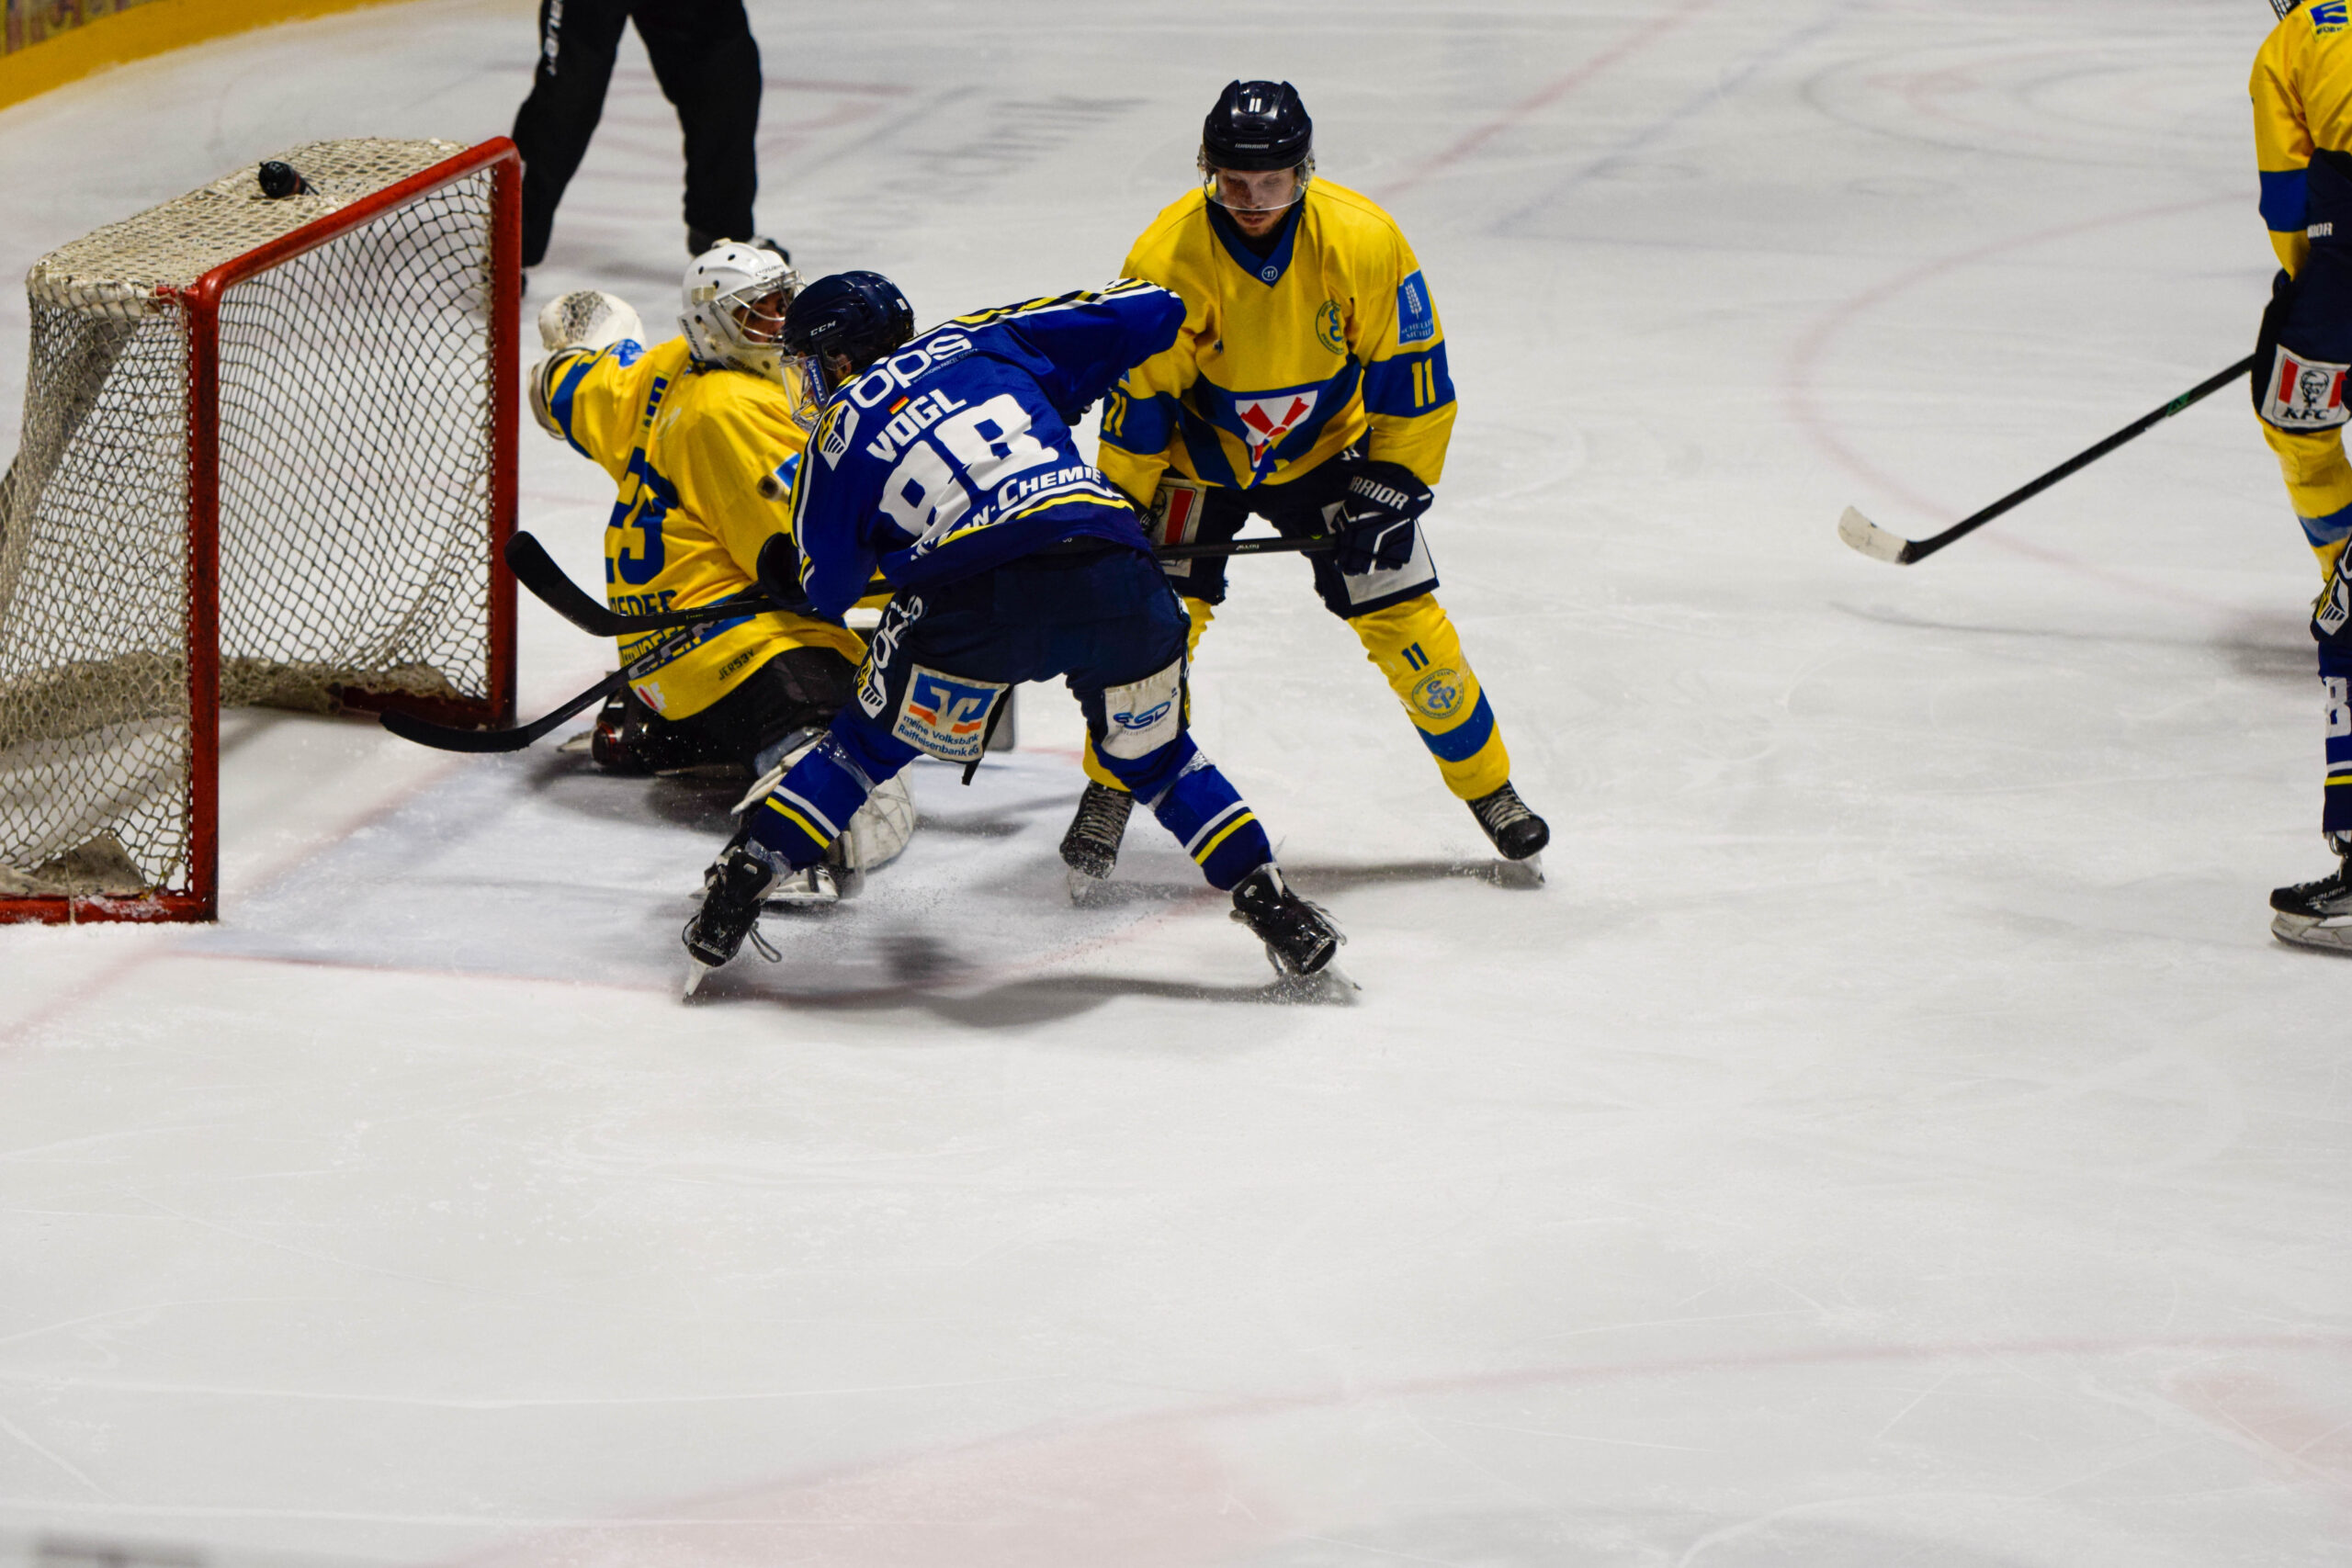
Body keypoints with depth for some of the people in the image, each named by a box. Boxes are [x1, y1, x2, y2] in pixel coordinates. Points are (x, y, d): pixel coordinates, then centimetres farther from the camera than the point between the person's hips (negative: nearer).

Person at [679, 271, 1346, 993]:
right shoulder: (983, 341, 26)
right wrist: (1067, 389, 44)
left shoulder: (841, 428, 20)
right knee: (1152, 755, 25)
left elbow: (826, 588, 25)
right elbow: (1149, 310, 26)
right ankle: (1274, 909, 17)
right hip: (1113, 575, 2)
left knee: (873, 742, 20)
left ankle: (737, 886, 15)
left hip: (976, 602, -2)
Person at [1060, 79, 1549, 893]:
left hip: (1325, 450, 1)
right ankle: (1110, 792, 6)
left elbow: (1414, 379, -14)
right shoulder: (1166, 258, -28)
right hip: (1200, 452, -1)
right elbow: (1134, 402, -18)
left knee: (1401, 615, -3)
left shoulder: (1363, 242, -25)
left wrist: (1391, 488, -15)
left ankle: (1488, 788, 15)